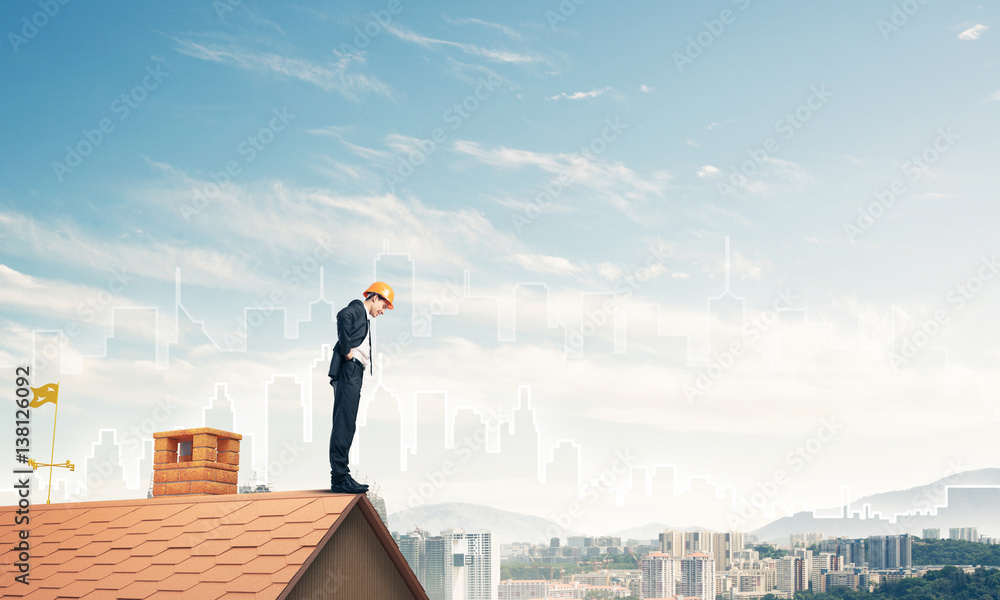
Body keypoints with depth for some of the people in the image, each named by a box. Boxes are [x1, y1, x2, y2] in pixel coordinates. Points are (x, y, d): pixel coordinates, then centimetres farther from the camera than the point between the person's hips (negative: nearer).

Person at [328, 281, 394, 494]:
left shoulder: (364, 318, 30)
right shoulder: (357, 309, -1)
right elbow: (343, 316, -24)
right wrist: (346, 350, -20)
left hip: (354, 375, 10)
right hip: (349, 370, -10)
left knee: (346, 426, 8)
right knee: (344, 424, -13)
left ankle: (341, 476, 10)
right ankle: (339, 478, -16)